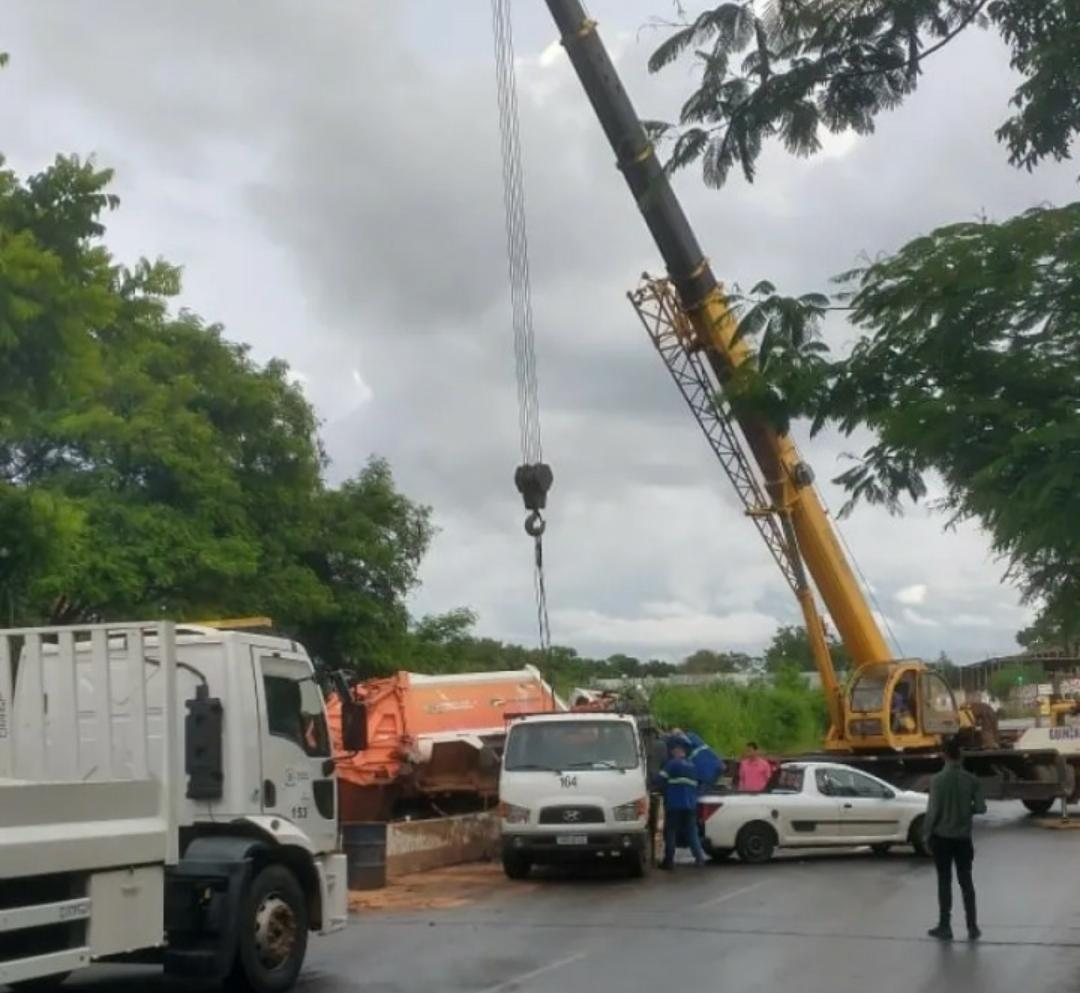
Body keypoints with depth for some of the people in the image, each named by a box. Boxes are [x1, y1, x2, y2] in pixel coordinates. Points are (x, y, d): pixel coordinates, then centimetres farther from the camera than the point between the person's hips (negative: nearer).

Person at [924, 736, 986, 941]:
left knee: (944, 881, 5)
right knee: (966, 881, 11)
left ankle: (945, 927, 9)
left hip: (942, 837, -3)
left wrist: (927, 833, -1)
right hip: (963, 837, 3)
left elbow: (933, 810, -13)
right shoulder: (971, 780, -4)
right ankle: (972, 927, 12)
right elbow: (981, 808, -3)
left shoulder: (938, 780, -14)